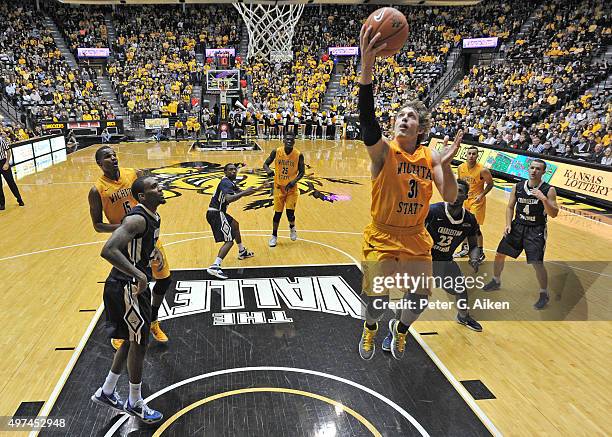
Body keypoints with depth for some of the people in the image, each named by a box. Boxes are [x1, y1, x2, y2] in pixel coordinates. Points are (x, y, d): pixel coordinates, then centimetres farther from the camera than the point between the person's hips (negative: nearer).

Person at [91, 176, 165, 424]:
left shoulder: (153, 217, 7)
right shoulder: (137, 219, -23)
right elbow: (108, 251, -34)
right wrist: (138, 274, -39)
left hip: (135, 284, 10)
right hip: (126, 287, -10)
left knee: (132, 341, 20)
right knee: (139, 343, 4)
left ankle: (106, 393, 37)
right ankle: (134, 404, 23)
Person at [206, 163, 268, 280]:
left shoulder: (230, 183, 15)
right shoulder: (226, 182, -17)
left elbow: (241, 192, 28)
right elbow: (229, 199, -34)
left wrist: (257, 189, 22)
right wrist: (245, 192, -29)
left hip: (218, 212, 11)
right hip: (215, 213, -11)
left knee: (235, 224, 32)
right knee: (229, 241, -16)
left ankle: (242, 252, 48)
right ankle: (214, 267, -25)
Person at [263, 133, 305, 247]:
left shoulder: (298, 155, -12)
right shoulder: (276, 152, -10)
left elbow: (301, 172, -5)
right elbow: (266, 164, -2)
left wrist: (293, 182, -21)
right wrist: (268, 171, -25)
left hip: (292, 188, -1)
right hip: (279, 187, 1)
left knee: (290, 213, -7)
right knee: (278, 213, 6)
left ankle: (292, 227, 29)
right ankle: (274, 235, 27)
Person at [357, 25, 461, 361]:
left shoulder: (431, 157, 0)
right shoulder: (383, 150, -12)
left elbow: (450, 198, -8)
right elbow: (366, 117, -33)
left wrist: (446, 165, -26)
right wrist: (367, 66, -47)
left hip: (416, 239, 4)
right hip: (382, 238, -4)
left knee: (420, 299, 9)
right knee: (378, 300, -5)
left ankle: (400, 329, 44)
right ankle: (370, 329, 33)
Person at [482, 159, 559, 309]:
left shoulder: (548, 190, -11)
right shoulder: (517, 187, -1)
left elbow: (554, 214, -15)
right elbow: (510, 207, 8)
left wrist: (544, 199, -30)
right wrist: (508, 224, -4)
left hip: (536, 230, -4)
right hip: (517, 226, 4)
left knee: (537, 263, -12)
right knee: (500, 255, 9)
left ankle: (544, 294, 10)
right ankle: (496, 282, 33)